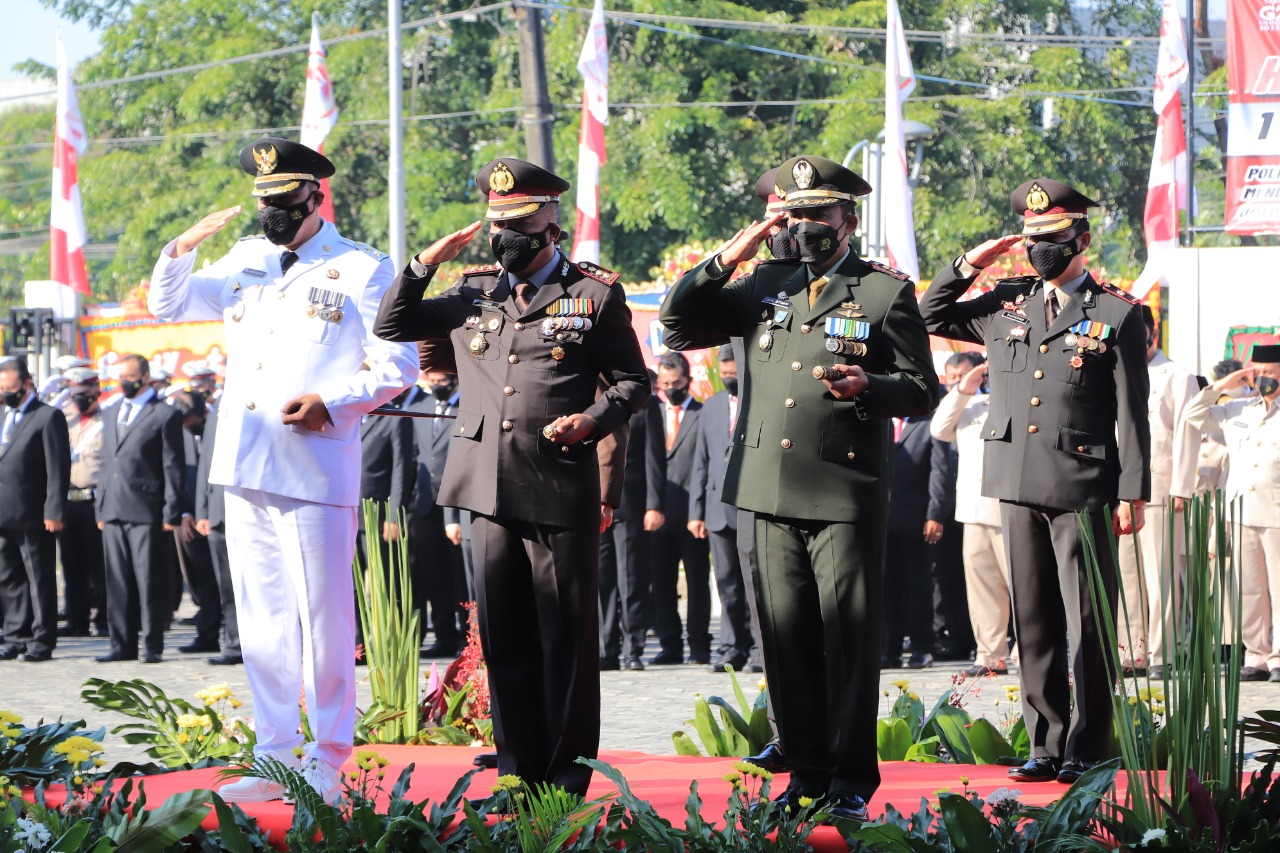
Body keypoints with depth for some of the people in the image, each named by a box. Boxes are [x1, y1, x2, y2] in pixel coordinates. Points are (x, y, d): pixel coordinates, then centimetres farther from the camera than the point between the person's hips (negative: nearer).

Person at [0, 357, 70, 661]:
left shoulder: (48, 417, -4)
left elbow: (58, 468, -9)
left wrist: (54, 512, -15)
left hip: (33, 518, -7)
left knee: (40, 580, -1)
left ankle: (42, 641, 2)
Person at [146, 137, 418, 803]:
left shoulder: (360, 269, 0)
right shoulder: (245, 262, 17)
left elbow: (398, 367, -3)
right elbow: (168, 305, 25)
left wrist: (332, 403, -18)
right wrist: (182, 249, 5)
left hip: (316, 471, -6)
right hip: (245, 471, 6)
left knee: (323, 620, -4)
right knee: (261, 621, 8)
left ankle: (327, 762, 4)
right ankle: (274, 758, 14)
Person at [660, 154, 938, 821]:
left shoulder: (887, 292, 3)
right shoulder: (765, 285, 15)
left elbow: (921, 389, 1)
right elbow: (677, 319, 14)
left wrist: (870, 387, -20)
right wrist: (726, 261, 1)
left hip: (846, 494, -4)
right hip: (771, 491, 4)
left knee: (849, 640, -5)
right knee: (787, 639, 6)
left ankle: (852, 783, 1)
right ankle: (807, 772, 14)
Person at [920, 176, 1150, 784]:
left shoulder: (1117, 315, 0)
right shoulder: (1005, 305, 12)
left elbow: (1132, 416, -2)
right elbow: (931, 317, 22)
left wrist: (1133, 493, -8)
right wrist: (969, 265, 8)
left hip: (1084, 489, -5)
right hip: (1019, 484, 5)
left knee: (1087, 623, -3)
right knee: (1034, 622, 8)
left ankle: (1086, 751, 2)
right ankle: (1047, 745, 14)